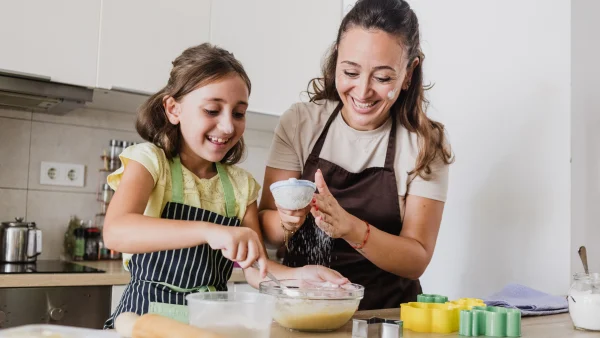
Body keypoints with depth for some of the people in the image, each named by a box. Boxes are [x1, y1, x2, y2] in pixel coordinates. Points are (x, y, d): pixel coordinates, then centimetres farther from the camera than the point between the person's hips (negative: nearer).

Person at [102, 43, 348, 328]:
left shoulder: (241, 185, 5)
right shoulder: (150, 161, -6)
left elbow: (255, 270, 3)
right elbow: (115, 232, -25)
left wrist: (298, 275, -17)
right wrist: (209, 231, -37)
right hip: (148, 317, -3)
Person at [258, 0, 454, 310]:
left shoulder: (427, 144, -7)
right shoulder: (299, 122, -4)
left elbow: (416, 260, -8)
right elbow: (265, 229, -3)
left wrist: (349, 227, -25)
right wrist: (287, 221, -25)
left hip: (386, 312, -3)